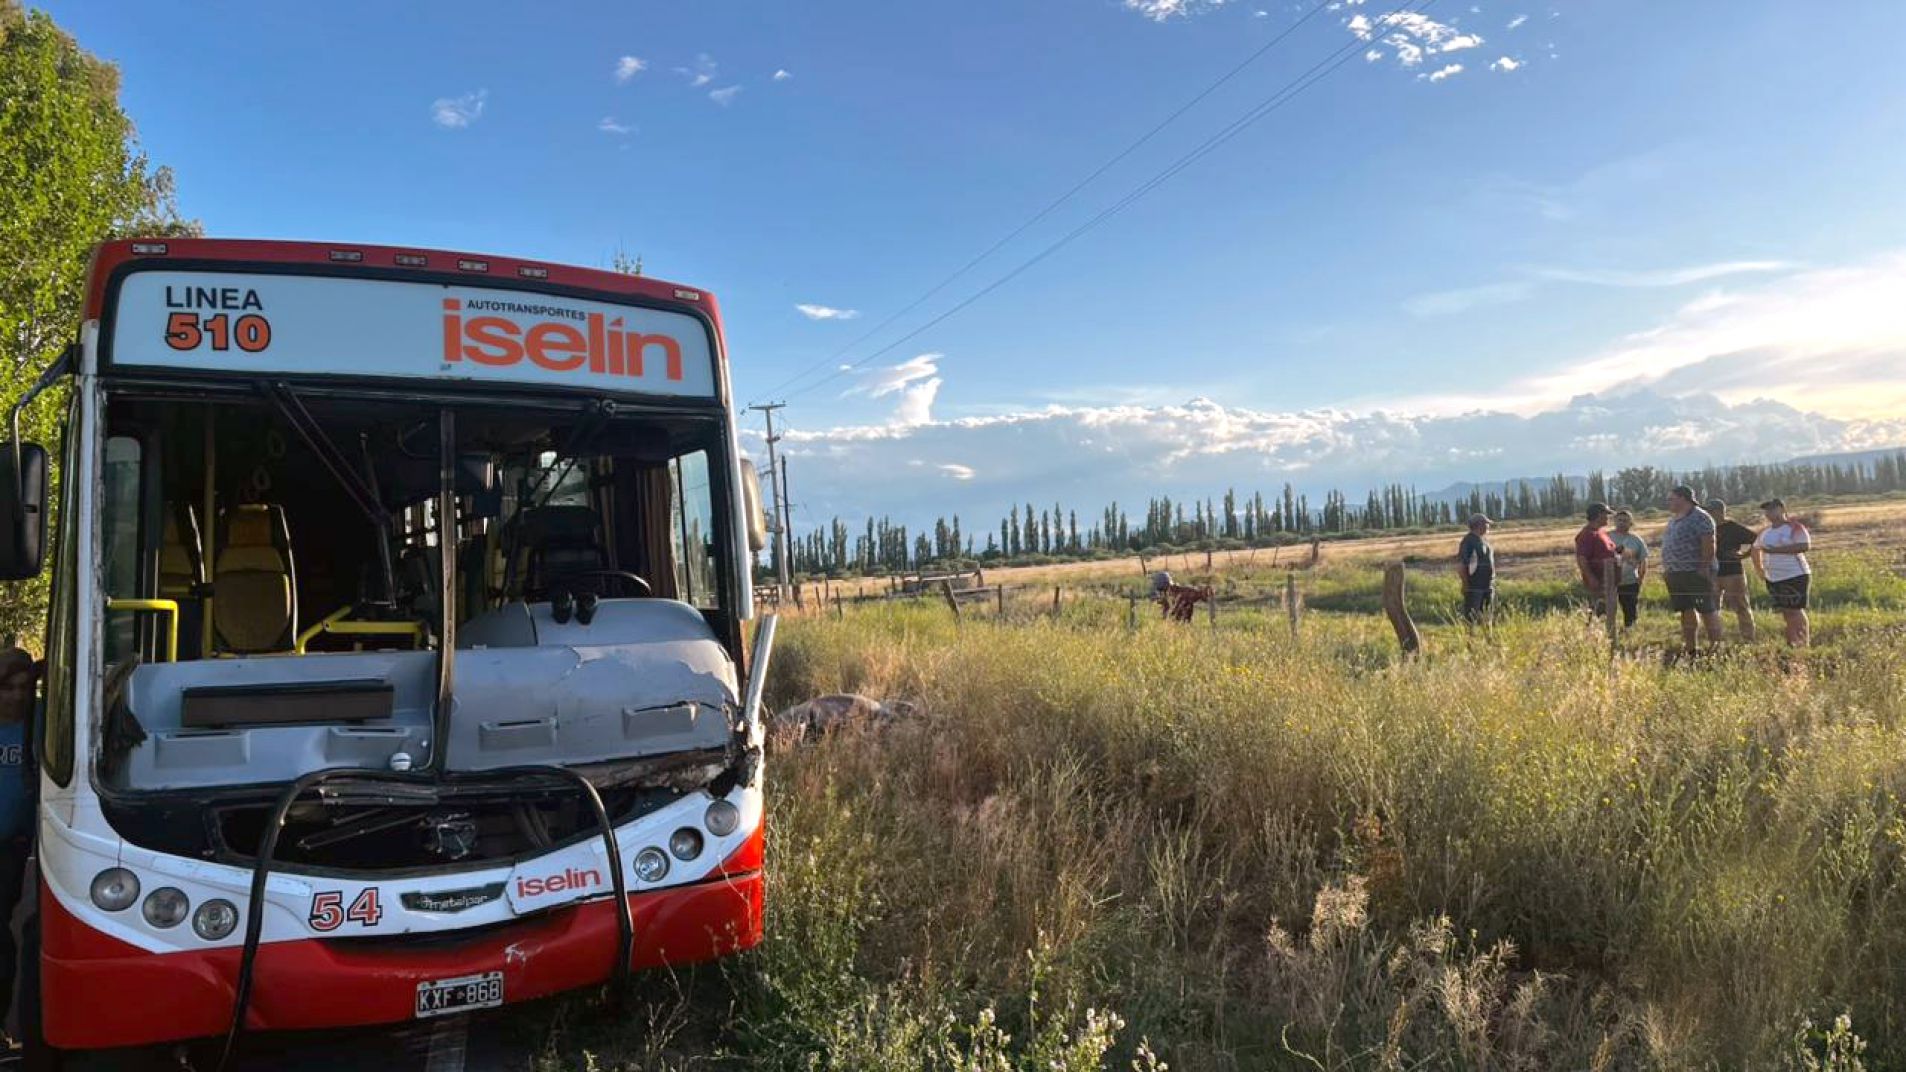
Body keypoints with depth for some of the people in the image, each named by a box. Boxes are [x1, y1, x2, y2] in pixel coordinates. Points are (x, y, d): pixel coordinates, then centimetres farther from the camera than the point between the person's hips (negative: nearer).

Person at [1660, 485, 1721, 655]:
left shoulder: (1699, 518, -10)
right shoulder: (1673, 520, 18)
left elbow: (1709, 545, -16)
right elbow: (1667, 546, 22)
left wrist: (1704, 567, -20)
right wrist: (1666, 569, 16)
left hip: (1697, 573, -9)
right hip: (1676, 574, 9)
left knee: (1706, 611, -5)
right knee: (1686, 611, 11)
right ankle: (1690, 648, 16)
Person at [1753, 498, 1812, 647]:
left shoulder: (1794, 527, -9)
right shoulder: (1767, 531, 13)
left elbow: (1805, 545, -24)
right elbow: (1756, 548, 29)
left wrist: (1776, 550, -25)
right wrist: (1759, 569, 20)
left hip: (1794, 576, -7)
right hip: (1773, 579, 7)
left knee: (1796, 611, -9)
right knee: (1786, 613, 10)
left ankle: (1805, 645, -4)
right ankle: (1791, 644, 16)